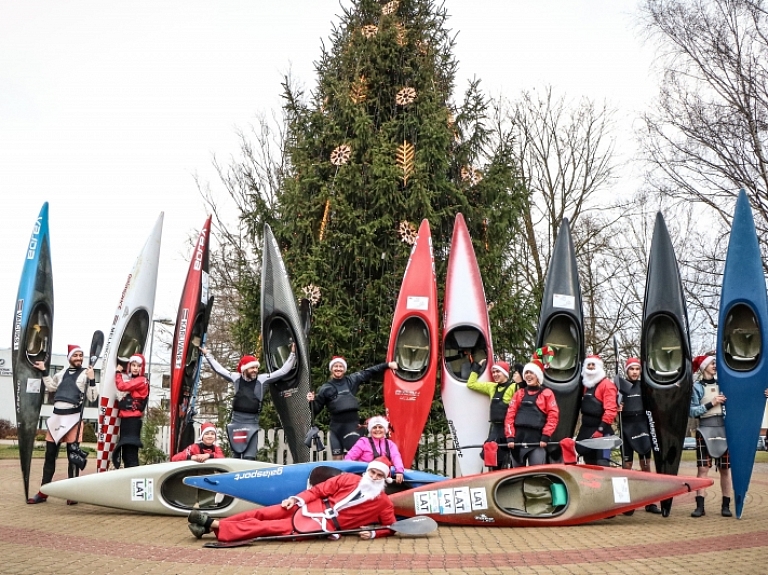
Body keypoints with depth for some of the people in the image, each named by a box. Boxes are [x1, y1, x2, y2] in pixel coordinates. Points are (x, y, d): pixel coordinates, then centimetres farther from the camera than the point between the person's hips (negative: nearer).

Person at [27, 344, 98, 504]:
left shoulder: (86, 374, -1)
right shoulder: (63, 372, 14)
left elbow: (92, 398, -7)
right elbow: (51, 387, 30)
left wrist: (92, 380, -19)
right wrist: (43, 371, 25)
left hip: (73, 418, -5)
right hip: (56, 416, 6)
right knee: (50, 455, 9)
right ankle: (43, 493, 17)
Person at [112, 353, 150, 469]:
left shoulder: (141, 381, -8)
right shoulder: (131, 380, 21)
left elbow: (121, 386, -17)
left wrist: (118, 372, -1)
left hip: (133, 419, -10)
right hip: (126, 418, 10)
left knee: (131, 452, -16)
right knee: (125, 452, 12)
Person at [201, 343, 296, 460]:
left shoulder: (262, 379, -3)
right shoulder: (236, 378, 1)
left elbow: (283, 371, -3)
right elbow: (218, 368, 11)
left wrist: (292, 354, -8)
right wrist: (207, 354, 16)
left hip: (252, 422, -2)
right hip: (237, 420, 2)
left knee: (249, 457, -5)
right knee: (236, 454, 12)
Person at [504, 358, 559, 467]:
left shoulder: (547, 393, 7)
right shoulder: (519, 393, 16)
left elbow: (553, 415, -2)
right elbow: (510, 415, 8)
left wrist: (545, 436, -11)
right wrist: (510, 437, -4)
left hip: (537, 439, -4)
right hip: (518, 438, 4)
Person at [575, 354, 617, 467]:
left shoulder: (606, 384, -11)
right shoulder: (587, 384, 16)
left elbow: (610, 410, -19)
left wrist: (601, 429, -22)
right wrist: (583, 428, 16)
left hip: (601, 430, -9)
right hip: (586, 429, 9)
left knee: (602, 463, -15)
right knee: (589, 462, 15)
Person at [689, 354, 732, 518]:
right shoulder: (696, 387, 2)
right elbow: (692, 411, -6)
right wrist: (711, 403, -12)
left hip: (723, 429, 3)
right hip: (705, 430, -3)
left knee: (725, 469, 5)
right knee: (702, 469, -5)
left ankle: (726, 505, 12)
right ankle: (700, 506, -2)